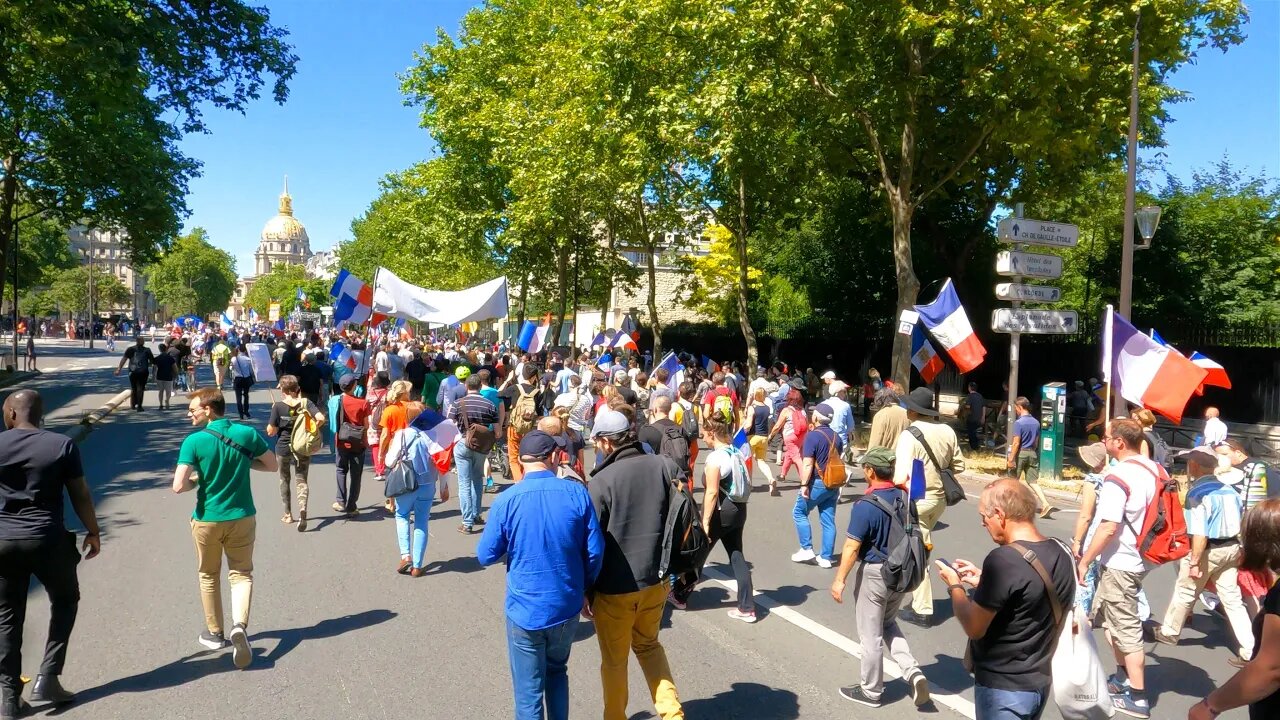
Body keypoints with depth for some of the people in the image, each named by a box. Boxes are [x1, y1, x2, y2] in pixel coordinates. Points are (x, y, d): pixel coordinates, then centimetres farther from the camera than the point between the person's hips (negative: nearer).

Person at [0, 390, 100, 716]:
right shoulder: (62, 445, -7)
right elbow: (80, 496, -4)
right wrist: (93, 532, 8)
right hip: (49, 541, -2)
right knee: (65, 602, 18)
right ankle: (47, 678, 10)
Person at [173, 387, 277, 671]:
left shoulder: (194, 441, -15)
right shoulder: (247, 433, -6)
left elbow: (179, 486, -20)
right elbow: (272, 465, 4)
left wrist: (199, 479, 0)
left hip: (207, 520, -1)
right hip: (242, 517, 1)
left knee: (209, 576, 19)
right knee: (242, 573, 10)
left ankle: (215, 633, 31)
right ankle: (239, 624, -14)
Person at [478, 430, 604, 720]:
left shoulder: (506, 501, -14)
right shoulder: (577, 493, -10)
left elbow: (486, 556, -5)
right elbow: (595, 550, -5)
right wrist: (583, 589, 11)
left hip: (525, 610, -2)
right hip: (566, 606, 2)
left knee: (528, 691, 11)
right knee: (557, 673, 27)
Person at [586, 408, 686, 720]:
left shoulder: (602, 480, -19)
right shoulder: (666, 467, -6)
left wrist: (585, 592, -2)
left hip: (614, 587, -4)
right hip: (656, 579, 5)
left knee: (614, 659, 16)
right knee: (648, 644, 27)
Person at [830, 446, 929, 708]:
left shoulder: (865, 506, -22)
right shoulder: (905, 497, -2)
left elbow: (852, 547, -20)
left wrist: (840, 579, -11)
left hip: (874, 573, -7)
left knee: (871, 634, 9)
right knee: (888, 623, 26)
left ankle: (870, 690, 24)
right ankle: (912, 672, 11)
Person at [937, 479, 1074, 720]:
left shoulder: (1003, 560, -27)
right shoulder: (1060, 553, -2)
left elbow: (974, 628, -20)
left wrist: (954, 585, -5)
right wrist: (983, 581, 9)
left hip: (1002, 687, -8)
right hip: (1040, 681, 8)